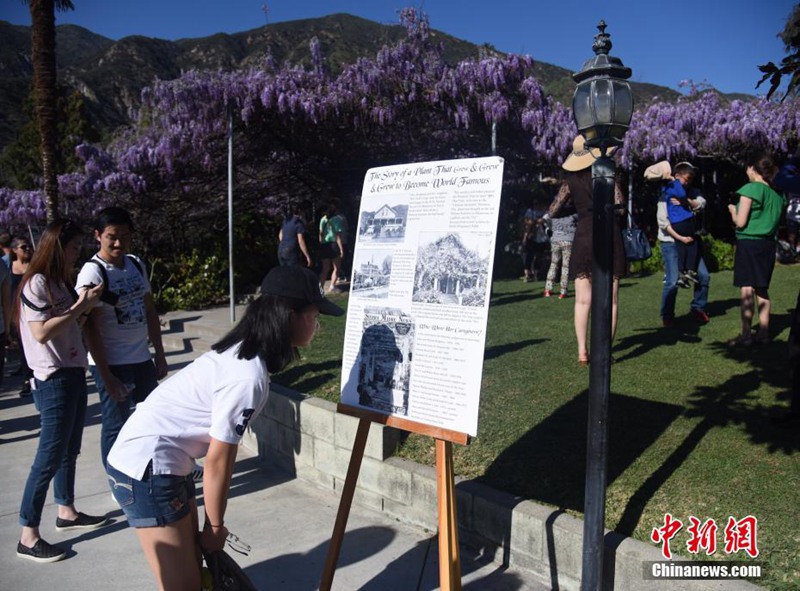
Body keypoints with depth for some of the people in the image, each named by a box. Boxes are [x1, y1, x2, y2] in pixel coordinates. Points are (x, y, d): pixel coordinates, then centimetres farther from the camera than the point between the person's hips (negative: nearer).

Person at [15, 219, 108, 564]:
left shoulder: (61, 282, 13)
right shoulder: (36, 282, -13)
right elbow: (41, 332, -22)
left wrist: (86, 306, 1)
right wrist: (80, 306, -18)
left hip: (74, 375, 9)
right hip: (53, 381, -9)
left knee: (70, 451, 17)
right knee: (49, 457, -5)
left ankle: (67, 513, 32)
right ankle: (28, 537, 5)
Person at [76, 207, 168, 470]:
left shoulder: (137, 264, 5)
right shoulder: (92, 273, -14)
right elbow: (91, 329, -15)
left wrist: (160, 355, 10)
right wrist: (106, 376, -16)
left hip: (141, 359, 7)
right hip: (112, 364, -7)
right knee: (116, 427, 5)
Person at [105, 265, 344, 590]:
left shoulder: (242, 352, 2)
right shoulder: (248, 377, -26)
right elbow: (218, 459, -18)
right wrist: (216, 525, -3)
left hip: (157, 460, 10)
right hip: (146, 468, -9)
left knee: (193, 564, 18)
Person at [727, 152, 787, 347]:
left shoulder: (750, 189, -10)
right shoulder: (776, 195, 12)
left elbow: (740, 222, -13)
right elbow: (774, 221, 17)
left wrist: (732, 210, 7)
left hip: (749, 242, -7)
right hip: (768, 244, 7)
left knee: (747, 289, -7)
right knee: (762, 289, 11)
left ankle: (746, 335, -8)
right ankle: (763, 333, 13)